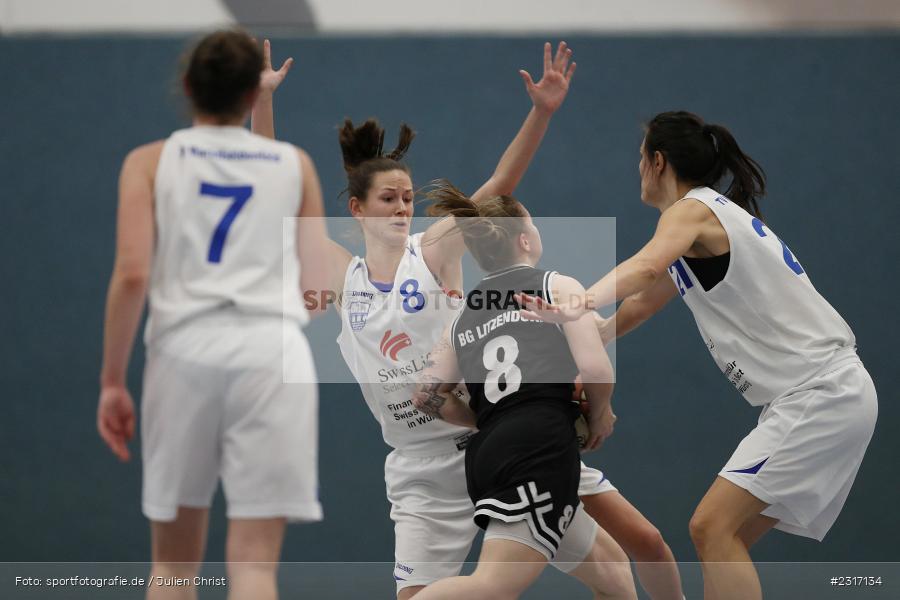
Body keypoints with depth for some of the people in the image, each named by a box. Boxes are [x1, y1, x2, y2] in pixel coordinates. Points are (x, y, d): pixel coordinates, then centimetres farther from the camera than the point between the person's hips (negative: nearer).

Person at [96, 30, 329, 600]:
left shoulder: (150, 162, 9)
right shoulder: (296, 164, 14)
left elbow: (131, 274, -3)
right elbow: (319, 285, 13)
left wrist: (112, 380, 3)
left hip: (184, 348, 0)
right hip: (273, 350, 0)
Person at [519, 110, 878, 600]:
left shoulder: (692, 210, -9)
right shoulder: (711, 214, 21)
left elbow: (647, 265, -33)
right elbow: (636, 308, 27)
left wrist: (582, 301, -50)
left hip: (824, 391, -10)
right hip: (802, 399, 10)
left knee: (712, 526, -18)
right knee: (722, 539, 8)